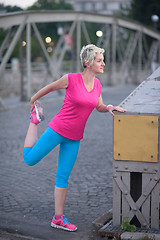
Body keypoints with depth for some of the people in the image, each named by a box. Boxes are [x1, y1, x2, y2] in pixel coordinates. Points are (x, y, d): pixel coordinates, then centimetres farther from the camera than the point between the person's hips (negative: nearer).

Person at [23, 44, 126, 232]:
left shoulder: (97, 84, 2)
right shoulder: (71, 79, -15)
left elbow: (99, 107, 15)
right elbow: (49, 88, 1)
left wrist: (110, 108, -7)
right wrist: (33, 100, 14)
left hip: (74, 138, 4)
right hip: (57, 130, -4)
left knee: (63, 177, 8)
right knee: (29, 159, 9)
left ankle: (58, 218, 15)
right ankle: (35, 118, 28)